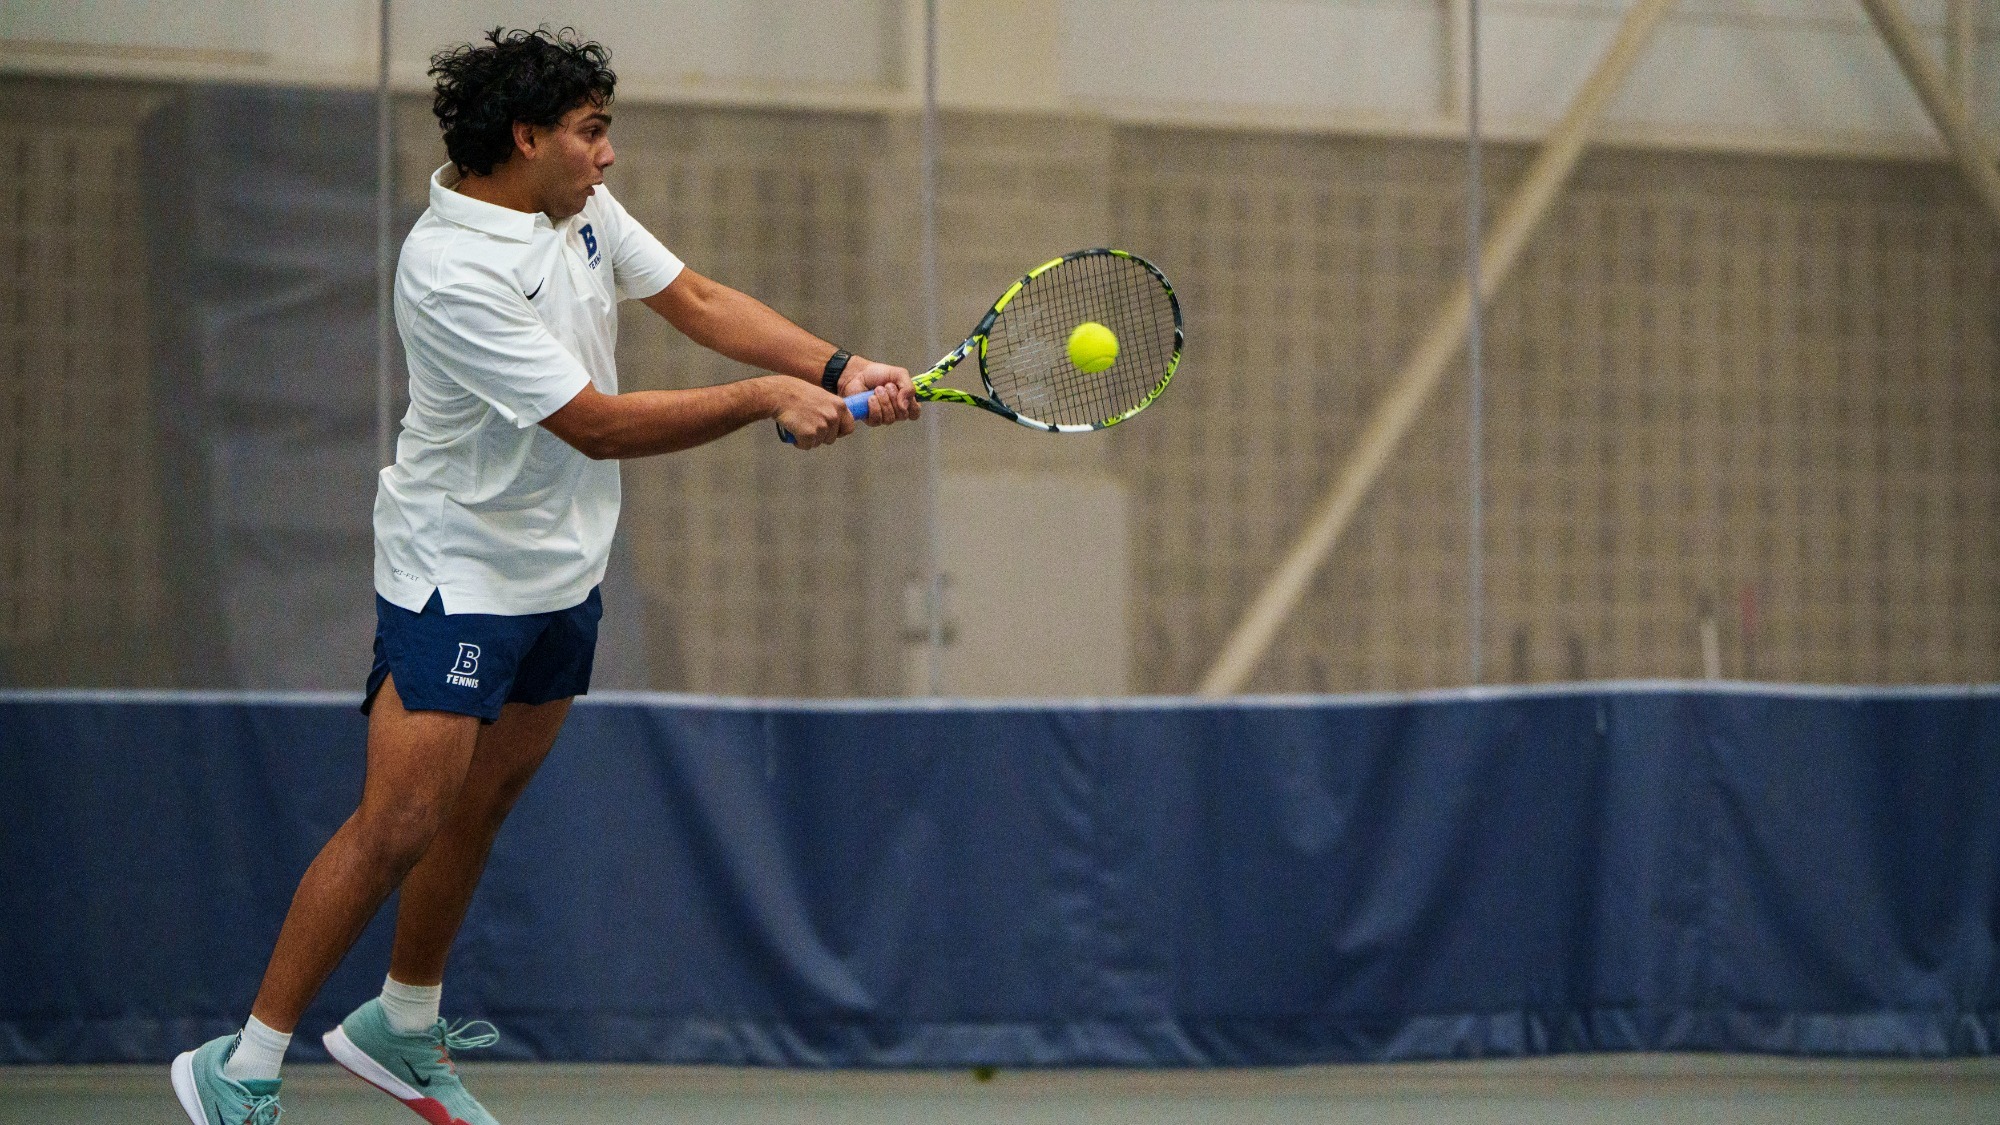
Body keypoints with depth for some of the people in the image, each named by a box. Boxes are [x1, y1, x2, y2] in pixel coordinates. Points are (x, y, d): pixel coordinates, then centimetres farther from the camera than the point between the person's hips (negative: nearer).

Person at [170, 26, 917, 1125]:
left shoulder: (580, 207, 1)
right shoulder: (453, 272, -27)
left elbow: (697, 301, 6)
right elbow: (597, 424, -26)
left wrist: (839, 370, -7)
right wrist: (767, 398, -23)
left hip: (562, 570, 9)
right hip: (456, 573, -9)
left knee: (484, 798, 16)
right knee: (400, 824, -13)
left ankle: (400, 1027, 33)